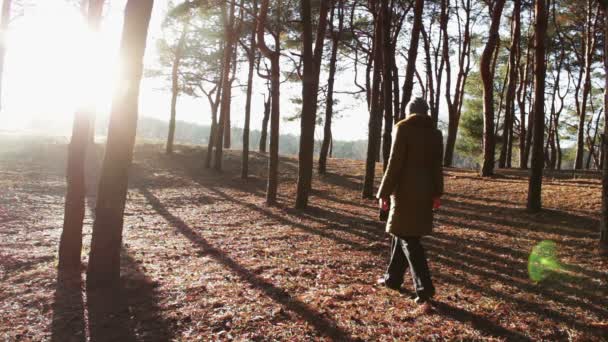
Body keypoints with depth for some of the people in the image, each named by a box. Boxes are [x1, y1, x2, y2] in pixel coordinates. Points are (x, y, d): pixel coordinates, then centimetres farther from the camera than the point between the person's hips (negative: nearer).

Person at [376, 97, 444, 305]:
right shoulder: (436, 133, 11)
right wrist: (437, 194, 18)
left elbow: (395, 163, -12)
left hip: (406, 192, -7)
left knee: (408, 237, -2)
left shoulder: (403, 128, -7)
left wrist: (384, 193, -9)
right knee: (404, 233, 16)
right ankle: (393, 278, 26)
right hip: (425, 193, 7)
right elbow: (437, 167, 12)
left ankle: (424, 286, -6)